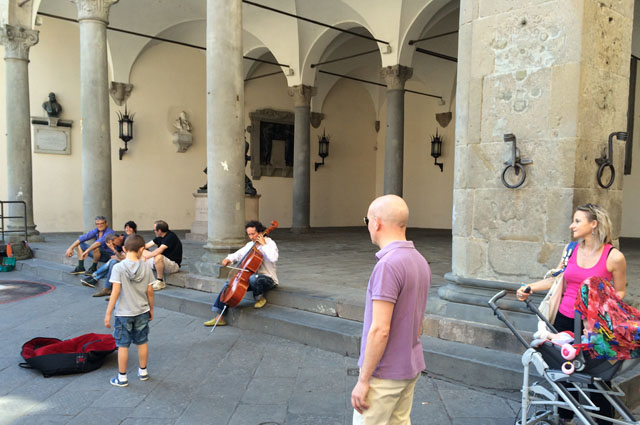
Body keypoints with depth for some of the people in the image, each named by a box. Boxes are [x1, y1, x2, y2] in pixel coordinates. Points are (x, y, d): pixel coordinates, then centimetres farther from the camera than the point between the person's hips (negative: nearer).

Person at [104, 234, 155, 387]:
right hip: (142, 312, 3)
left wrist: (108, 314, -10)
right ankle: (143, 372, 31)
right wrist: (151, 309, 13)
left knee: (123, 345, 8)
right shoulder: (146, 267, -7)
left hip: (123, 313, -3)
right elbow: (149, 291, -1)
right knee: (142, 343, 17)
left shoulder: (118, 267, -15)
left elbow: (115, 292, -17)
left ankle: (122, 377, 17)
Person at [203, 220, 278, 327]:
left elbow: (273, 258, -29)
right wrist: (229, 258, -1)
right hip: (251, 276, 7)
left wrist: (264, 244, -23)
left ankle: (260, 298, -9)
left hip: (268, 279, -7)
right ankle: (219, 317, -4)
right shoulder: (250, 244, 12)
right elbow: (239, 254, 20)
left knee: (253, 278, -41)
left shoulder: (269, 243, -10)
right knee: (228, 285, -5)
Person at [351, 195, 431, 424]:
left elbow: (380, 330, -24)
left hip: (385, 372, -9)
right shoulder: (420, 261, 6)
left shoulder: (388, 265, -23)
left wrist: (363, 380, -17)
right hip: (411, 366, 9)